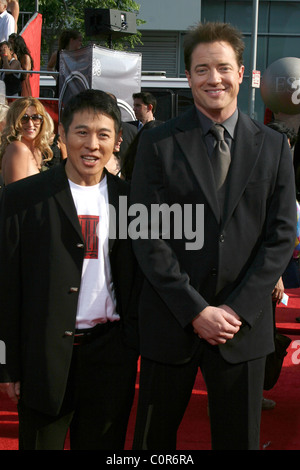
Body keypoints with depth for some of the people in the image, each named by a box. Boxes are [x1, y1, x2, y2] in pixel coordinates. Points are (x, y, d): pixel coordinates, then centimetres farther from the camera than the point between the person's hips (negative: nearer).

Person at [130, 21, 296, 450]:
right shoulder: (158, 143, -2)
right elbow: (147, 235, -7)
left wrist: (238, 310, -9)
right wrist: (195, 311, -13)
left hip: (244, 326, 2)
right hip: (170, 323, -1)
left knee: (239, 439, 12)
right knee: (154, 439, 11)